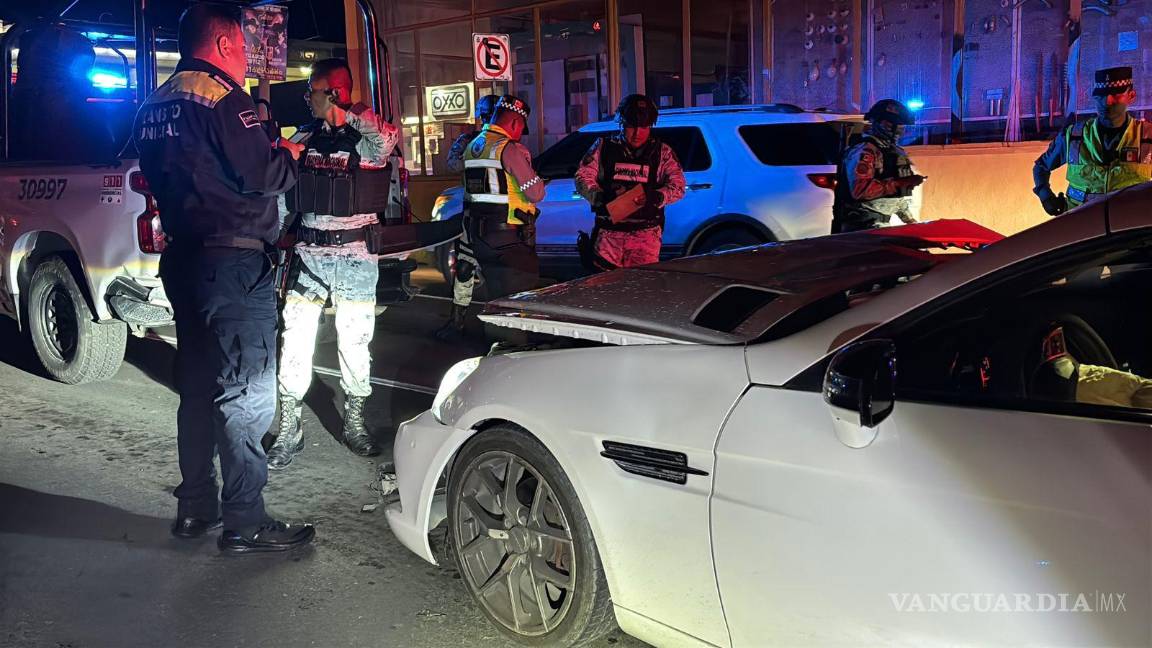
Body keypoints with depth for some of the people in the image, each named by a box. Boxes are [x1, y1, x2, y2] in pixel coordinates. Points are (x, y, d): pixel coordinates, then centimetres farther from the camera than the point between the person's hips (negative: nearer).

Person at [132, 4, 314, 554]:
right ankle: (245, 521, 1)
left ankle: (195, 508, 25)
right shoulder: (222, 98, -13)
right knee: (247, 391, -4)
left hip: (183, 259, 9)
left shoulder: (155, 105, 15)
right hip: (234, 261, -9)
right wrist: (289, 154, 4)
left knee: (198, 385, 16)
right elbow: (263, 176, -18)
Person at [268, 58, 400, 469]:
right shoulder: (306, 138, 12)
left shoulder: (364, 137, -5)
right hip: (308, 254, 4)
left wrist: (352, 114, -32)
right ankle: (289, 431, 8)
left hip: (354, 254, -4)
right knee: (294, 341, -1)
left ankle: (355, 423, 23)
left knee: (355, 343, 6)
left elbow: (387, 140, -30)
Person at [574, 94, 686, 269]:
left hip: (646, 234, 0)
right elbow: (583, 178, 7)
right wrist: (599, 196, -14)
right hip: (608, 233, 1)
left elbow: (678, 186, 2)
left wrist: (656, 197, -19)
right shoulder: (603, 147, 10)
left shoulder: (662, 152, 8)